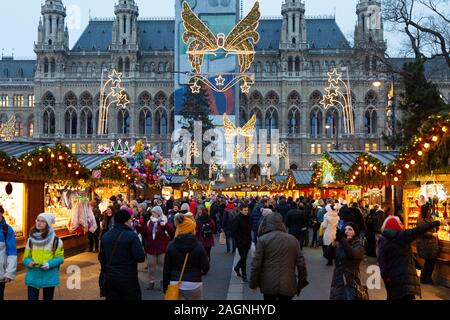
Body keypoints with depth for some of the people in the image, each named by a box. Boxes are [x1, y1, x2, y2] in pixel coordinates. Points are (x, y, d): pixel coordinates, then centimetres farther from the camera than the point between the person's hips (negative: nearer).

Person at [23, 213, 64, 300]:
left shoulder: (55, 240, -8)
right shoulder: (30, 239, 4)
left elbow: (60, 257, -4)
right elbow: (26, 257, 9)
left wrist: (49, 264, -21)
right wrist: (29, 262, -13)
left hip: (49, 277, -2)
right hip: (33, 276, 2)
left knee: (48, 298, 12)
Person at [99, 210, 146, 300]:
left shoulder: (105, 236, 5)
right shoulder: (132, 236, -15)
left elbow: (101, 258, 12)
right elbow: (140, 258, -19)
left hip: (109, 278, 6)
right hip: (128, 278, -6)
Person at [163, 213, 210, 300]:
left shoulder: (171, 245, -4)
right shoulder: (198, 246, -10)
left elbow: (166, 269, 0)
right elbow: (206, 267, -5)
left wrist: (165, 287, 10)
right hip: (194, 285, -1)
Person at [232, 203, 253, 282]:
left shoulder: (249, 218, 5)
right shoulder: (237, 219, -13)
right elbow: (234, 231, -12)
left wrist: (250, 239, 8)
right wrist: (239, 240, -14)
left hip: (247, 242, 6)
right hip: (240, 242, -6)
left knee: (244, 257, 14)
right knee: (243, 258, -5)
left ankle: (237, 268, 38)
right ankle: (244, 275, 6)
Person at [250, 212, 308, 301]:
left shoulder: (263, 239, -5)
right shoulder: (293, 239, 5)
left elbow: (256, 264, -6)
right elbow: (301, 263, 4)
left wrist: (253, 283, 3)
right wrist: (302, 282, 13)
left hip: (269, 284, -2)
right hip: (288, 285, 2)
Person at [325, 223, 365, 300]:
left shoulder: (358, 245, -1)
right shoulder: (339, 245, 9)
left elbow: (352, 254, -23)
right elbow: (327, 255, -4)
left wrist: (341, 239, -30)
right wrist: (333, 244, -20)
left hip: (351, 283, -4)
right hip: (337, 282, 4)